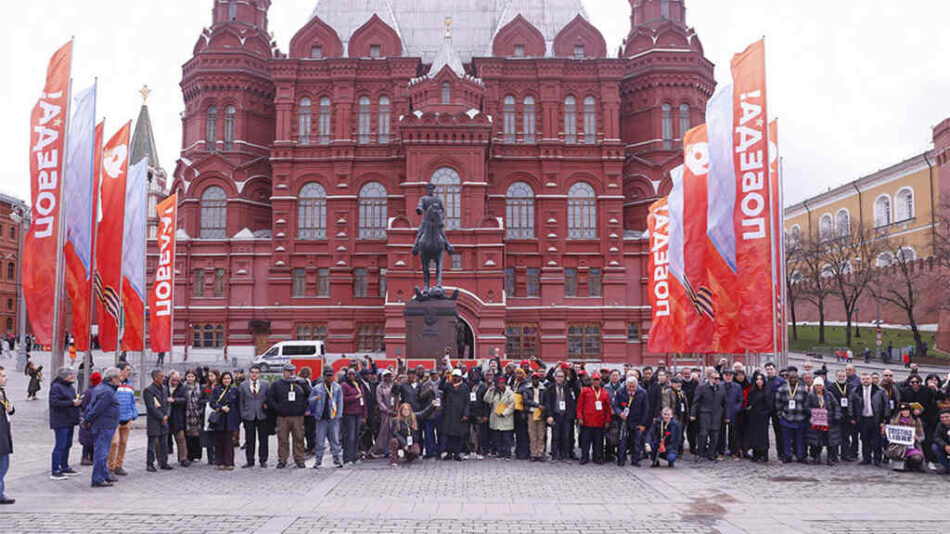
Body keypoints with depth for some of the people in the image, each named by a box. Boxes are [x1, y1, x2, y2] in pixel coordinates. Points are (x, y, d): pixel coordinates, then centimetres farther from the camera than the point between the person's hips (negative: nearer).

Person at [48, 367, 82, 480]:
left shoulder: (70, 386, 16)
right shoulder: (56, 387, -13)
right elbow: (55, 402, -22)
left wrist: (79, 401, 3)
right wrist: (72, 403, -22)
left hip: (70, 421, 9)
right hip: (60, 422, -9)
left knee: (67, 445, 16)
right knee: (60, 446, -7)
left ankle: (64, 467, 27)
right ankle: (55, 472, -1)